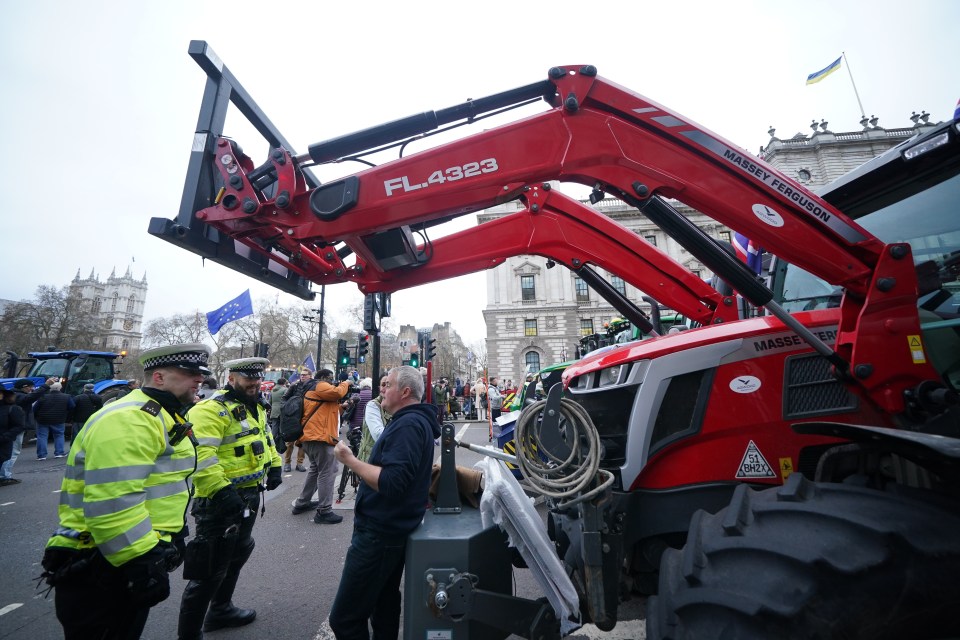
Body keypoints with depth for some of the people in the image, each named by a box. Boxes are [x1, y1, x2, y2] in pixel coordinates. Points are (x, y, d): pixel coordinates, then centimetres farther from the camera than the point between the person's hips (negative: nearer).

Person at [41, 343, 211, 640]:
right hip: (100, 568, -10)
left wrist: (174, 538, 25)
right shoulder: (129, 419, -24)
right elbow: (111, 504, -29)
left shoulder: (160, 417, 11)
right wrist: (143, 563, -24)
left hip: (130, 561, 11)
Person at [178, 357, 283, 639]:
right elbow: (199, 454, -29)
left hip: (249, 496, 10)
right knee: (211, 569, 2)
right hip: (221, 499, -10)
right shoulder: (212, 409, -21)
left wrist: (274, 466, 15)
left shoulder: (255, 408, 8)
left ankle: (220, 609, 45)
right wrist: (221, 491, -31)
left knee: (237, 553, 25)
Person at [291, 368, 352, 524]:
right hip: (320, 437, -11)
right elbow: (337, 393, -24)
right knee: (327, 473, -8)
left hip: (311, 436, 11)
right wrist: (345, 383, -6)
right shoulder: (320, 386, -6)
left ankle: (302, 503, 33)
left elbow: (330, 410, 26)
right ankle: (324, 512, -6)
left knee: (315, 469, 24)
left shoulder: (313, 390, 25)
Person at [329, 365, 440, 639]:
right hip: (390, 526, 10)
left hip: (379, 531, -10)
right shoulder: (415, 420, 10)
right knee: (384, 603, 23)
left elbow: (391, 482, -32)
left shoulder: (408, 425, -23)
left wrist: (350, 460, -23)